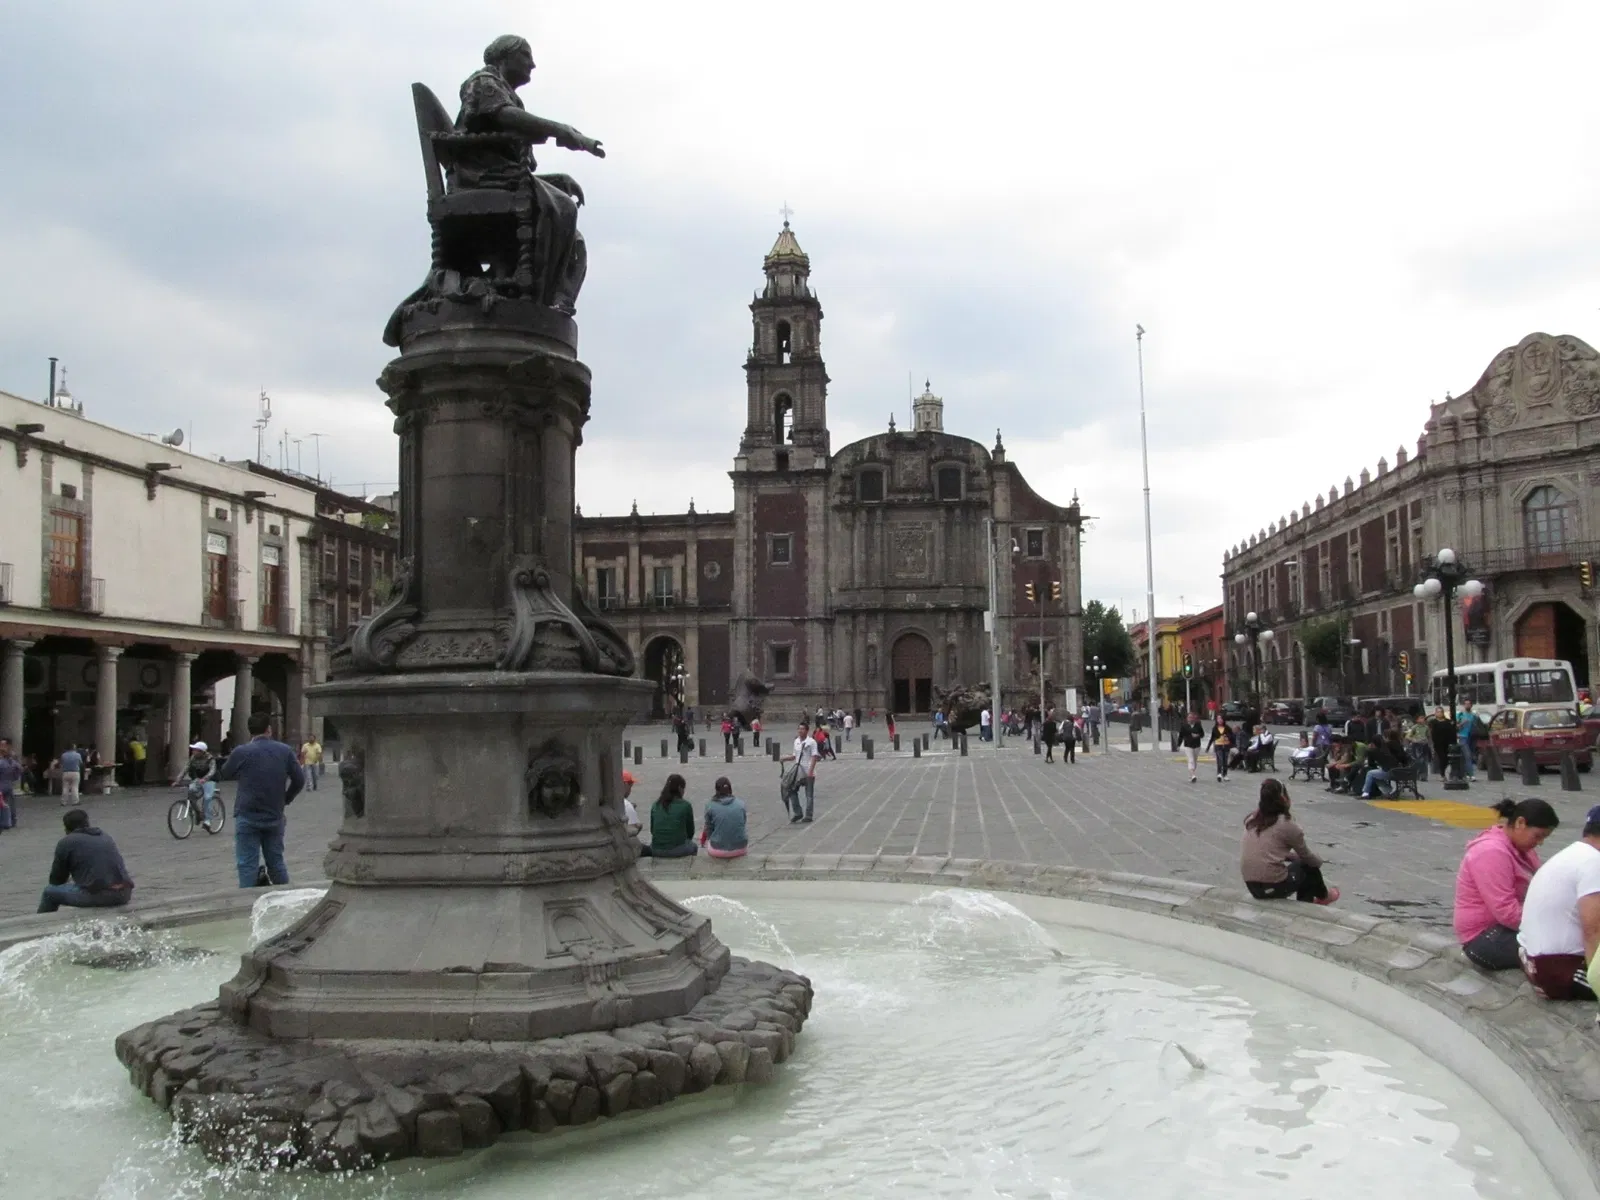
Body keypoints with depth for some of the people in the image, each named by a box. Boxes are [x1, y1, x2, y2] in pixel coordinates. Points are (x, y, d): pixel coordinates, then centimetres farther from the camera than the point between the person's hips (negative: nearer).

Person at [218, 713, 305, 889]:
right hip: (275, 817, 3)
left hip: (247, 817, -3)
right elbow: (299, 780, 4)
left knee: (247, 864, 1)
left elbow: (225, 774, 8)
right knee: (276, 861, 15)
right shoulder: (285, 751, 0)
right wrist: (286, 799, 18)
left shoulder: (241, 752, -9)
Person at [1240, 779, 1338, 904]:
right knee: (1310, 866, 22)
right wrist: (1319, 862, 26)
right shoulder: (1286, 824, -9)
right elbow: (1306, 856, 6)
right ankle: (1322, 896, 47)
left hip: (1251, 886, 6)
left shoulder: (1252, 820, 8)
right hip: (1274, 886, -6)